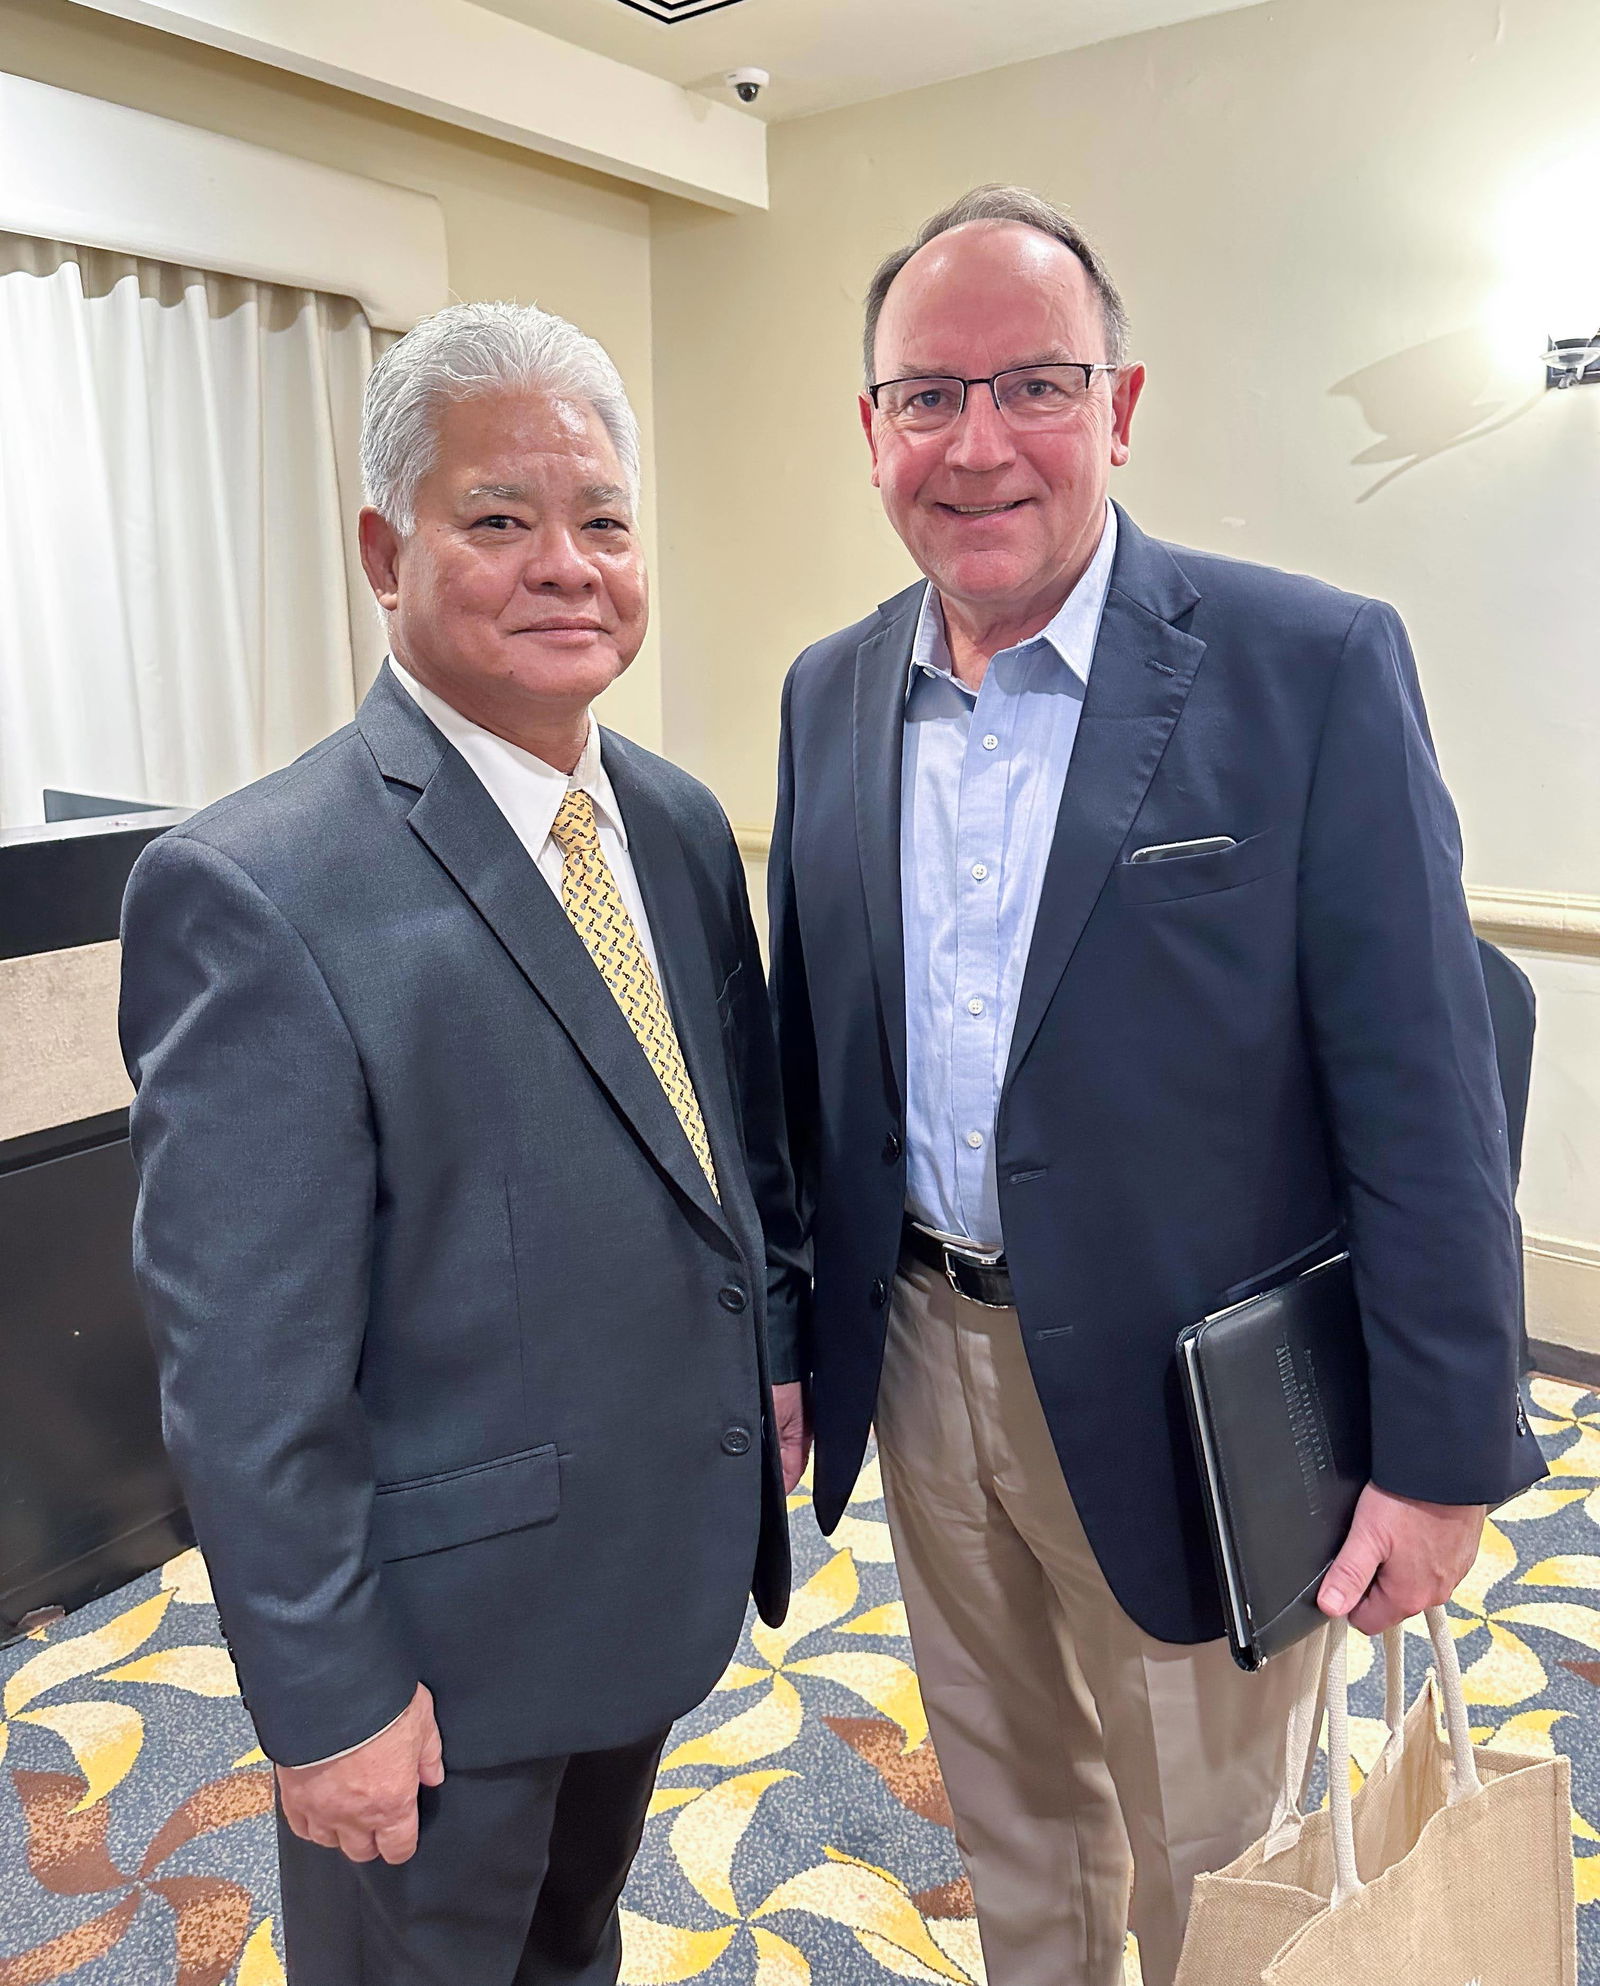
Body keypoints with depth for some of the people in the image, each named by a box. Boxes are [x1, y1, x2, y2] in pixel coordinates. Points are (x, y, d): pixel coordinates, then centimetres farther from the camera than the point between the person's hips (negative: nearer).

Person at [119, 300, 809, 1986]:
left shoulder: (677, 823, -1)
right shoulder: (252, 893, -25)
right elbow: (244, 1372, -22)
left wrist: (777, 1346, 7)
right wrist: (326, 1693, -16)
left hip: (663, 1572, 6)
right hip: (445, 1628, -6)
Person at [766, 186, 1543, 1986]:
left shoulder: (1313, 668, -15)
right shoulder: (829, 692, 2)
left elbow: (1419, 1098, -14)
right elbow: (809, 1042, 7)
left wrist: (1442, 1457, -12)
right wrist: (783, 1330, 10)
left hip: (1182, 1401, -4)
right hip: (916, 1359, 5)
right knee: (1007, 1809, 27)